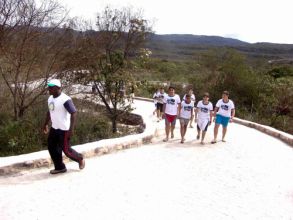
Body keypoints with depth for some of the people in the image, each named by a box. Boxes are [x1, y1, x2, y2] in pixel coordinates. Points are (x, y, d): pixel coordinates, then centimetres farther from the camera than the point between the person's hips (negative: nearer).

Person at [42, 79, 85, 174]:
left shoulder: (65, 99, -22)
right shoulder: (50, 99, 6)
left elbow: (73, 113, -23)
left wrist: (71, 129, -26)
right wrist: (46, 124, 25)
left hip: (64, 129, -8)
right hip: (54, 128, 9)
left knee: (65, 149, 1)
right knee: (52, 147, 10)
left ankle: (80, 159, 28)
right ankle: (60, 167, 25)